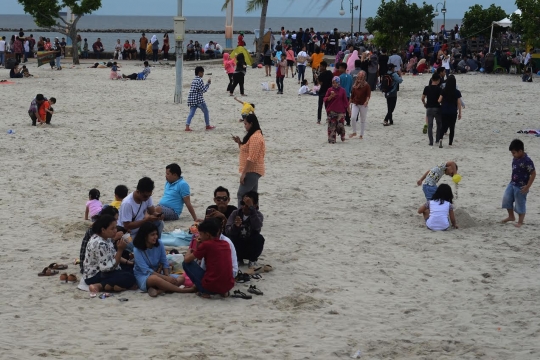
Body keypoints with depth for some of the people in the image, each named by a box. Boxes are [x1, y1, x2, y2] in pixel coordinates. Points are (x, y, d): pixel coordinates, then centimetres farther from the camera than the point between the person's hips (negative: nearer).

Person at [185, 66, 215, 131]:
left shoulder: (194, 80, 16)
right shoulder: (200, 80, -12)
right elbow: (204, 90, -14)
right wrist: (208, 83, -3)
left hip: (192, 100, 7)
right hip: (199, 100, -7)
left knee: (191, 113, 0)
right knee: (206, 111, 11)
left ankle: (187, 126, -14)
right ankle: (208, 126, 21)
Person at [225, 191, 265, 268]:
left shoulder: (258, 215, -9)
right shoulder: (235, 213, -6)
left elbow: (257, 227, -34)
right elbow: (227, 231, -19)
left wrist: (251, 208, -38)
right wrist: (235, 226, -41)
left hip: (250, 247, 0)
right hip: (237, 247, 0)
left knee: (259, 238, -29)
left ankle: (252, 260, -4)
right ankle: (238, 259, -1)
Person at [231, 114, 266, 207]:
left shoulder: (255, 137, -17)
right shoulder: (256, 135, 17)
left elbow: (252, 158, -22)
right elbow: (246, 151, 24)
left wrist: (244, 173, -22)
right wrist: (239, 142, 8)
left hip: (252, 171, -11)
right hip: (253, 171, 11)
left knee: (241, 195, -13)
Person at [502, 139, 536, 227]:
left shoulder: (527, 161, -23)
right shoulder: (515, 159, 2)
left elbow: (533, 174, -20)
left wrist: (527, 186, -19)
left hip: (521, 187, -8)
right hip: (512, 184, 8)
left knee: (520, 204, 4)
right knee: (506, 199, 6)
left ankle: (520, 221, 19)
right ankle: (511, 216, 23)